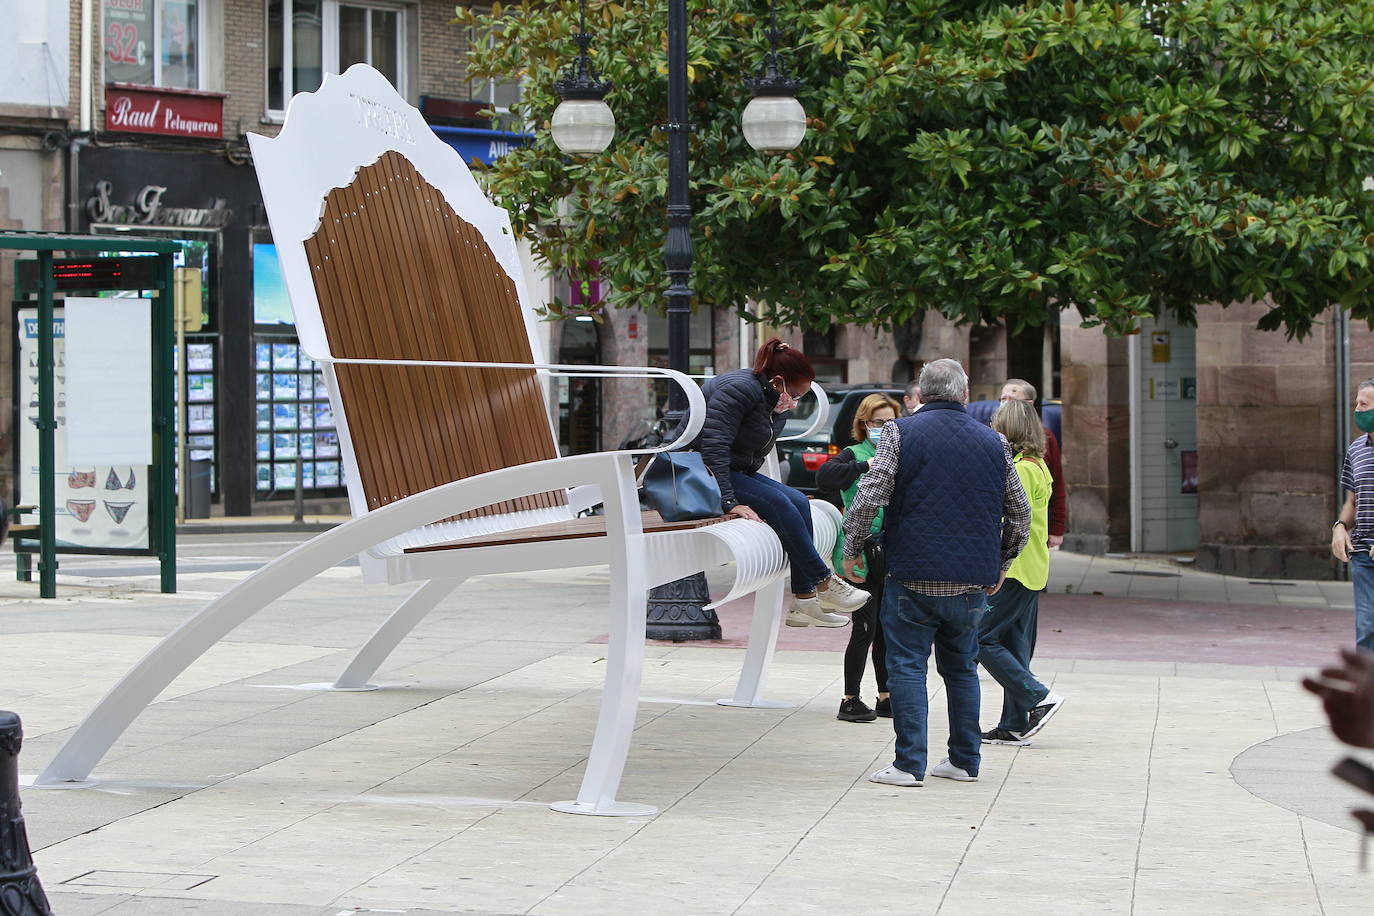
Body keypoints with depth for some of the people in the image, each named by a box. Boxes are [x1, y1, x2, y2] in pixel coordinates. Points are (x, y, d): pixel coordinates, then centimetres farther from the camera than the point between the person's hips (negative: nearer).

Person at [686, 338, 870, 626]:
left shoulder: (777, 403, 10)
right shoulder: (739, 389, -20)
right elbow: (714, 446, -28)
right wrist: (728, 502, -34)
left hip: (738, 472, 9)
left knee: (798, 502, -12)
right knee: (777, 502, -26)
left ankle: (804, 602, -15)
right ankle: (824, 584, -19)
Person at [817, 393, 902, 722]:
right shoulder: (855, 455, -4)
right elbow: (824, 477, -24)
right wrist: (865, 467, -28)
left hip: (892, 555, 6)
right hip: (862, 555, -6)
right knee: (865, 629, -6)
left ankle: (885, 698, 19)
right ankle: (850, 701, 2)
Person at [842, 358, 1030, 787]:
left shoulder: (901, 433, -3)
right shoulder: (994, 442, 9)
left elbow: (869, 496, -11)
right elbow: (1020, 514, 14)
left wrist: (852, 548, 1)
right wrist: (1000, 564, 27)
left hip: (913, 575, -4)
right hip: (973, 580, 4)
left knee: (907, 666, -1)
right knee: (962, 667, 16)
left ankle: (910, 764, -6)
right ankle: (965, 760, 19)